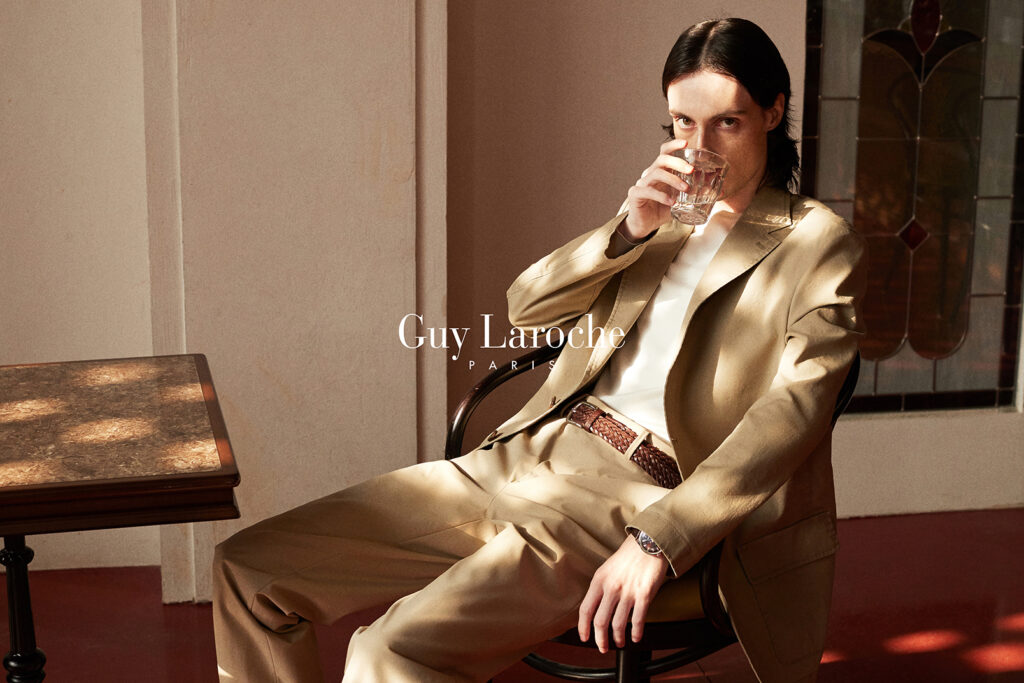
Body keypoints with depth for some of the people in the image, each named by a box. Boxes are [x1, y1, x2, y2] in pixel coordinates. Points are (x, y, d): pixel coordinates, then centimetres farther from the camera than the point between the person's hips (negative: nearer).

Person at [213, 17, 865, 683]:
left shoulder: (821, 244, 3)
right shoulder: (666, 210, 21)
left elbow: (793, 408, -13)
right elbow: (526, 305, 13)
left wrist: (659, 540, -24)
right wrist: (631, 229, -5)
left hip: (634, 497, -7)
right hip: (523, 457, 7)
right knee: (248, 569, -1)